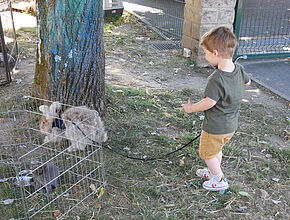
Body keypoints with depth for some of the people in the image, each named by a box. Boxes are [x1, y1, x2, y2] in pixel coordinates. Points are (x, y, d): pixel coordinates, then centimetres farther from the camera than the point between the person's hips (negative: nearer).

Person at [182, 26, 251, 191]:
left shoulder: (216, 79, -32)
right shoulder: (239, 70, -7)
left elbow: (209, 103, -27)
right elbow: (248, 81, 13)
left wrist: (191, 108, -11)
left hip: (215, 128, -8)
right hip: (231, 125, 8)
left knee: (208, 153, 16)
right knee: (217, 150, 29)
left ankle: (219, 180, 29)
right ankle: (215, 171, 48)